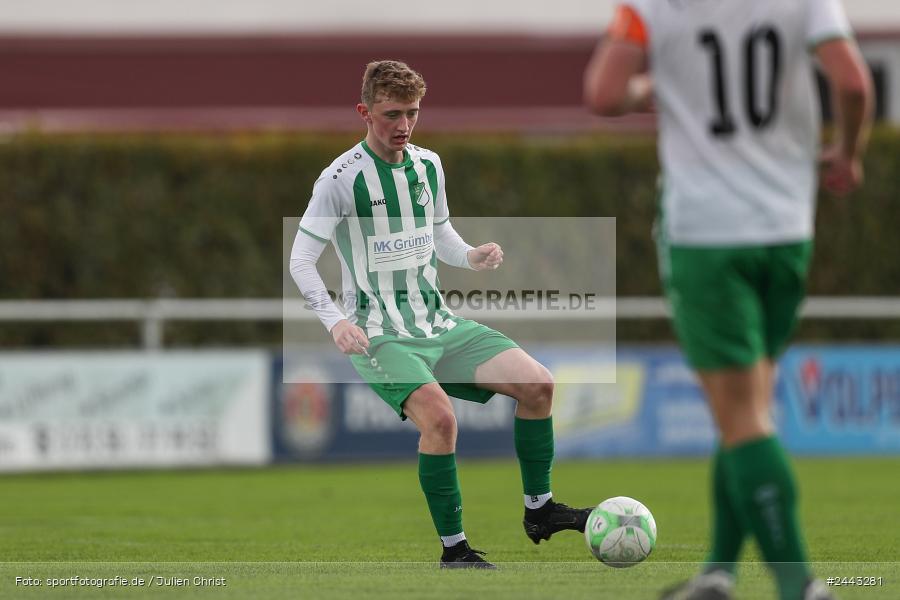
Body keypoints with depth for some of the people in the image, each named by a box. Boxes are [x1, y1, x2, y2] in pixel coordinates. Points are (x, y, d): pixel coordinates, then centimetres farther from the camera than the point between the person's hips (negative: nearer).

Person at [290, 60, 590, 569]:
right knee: (439, 416, -31)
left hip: (439, 324, 7)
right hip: (380, 334, -7)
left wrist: (471, 257, 0)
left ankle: (538, 508, 10)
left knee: (537, 384, -6)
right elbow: (301, 260, -12)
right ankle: (454, 549, -17)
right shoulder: (342, 179, -13)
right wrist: (335, 321, -24)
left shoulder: (428, 165, 7)